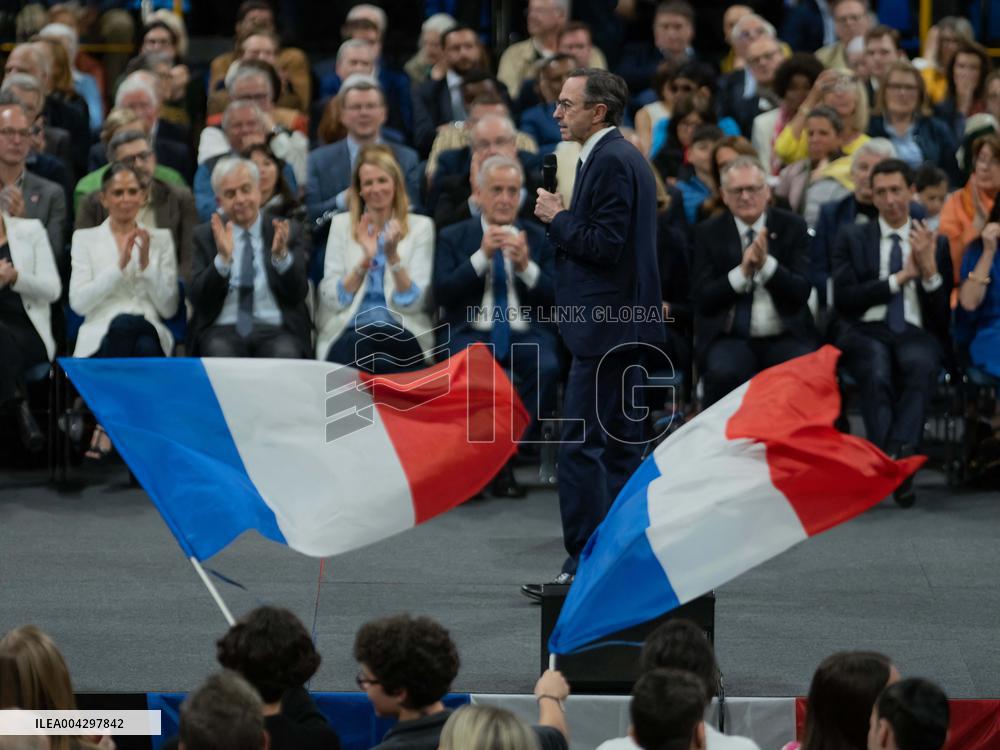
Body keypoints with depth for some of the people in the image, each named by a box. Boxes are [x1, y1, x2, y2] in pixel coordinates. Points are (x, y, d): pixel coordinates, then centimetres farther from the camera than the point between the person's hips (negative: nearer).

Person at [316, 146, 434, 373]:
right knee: (353, 347, -36)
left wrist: (393, 255, -13)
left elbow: (413, 303, 0)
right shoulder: (341, 224, 13)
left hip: (402, 335, -1)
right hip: (348, 330, 1)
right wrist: (365, 260, -11)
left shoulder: (420, 226, 10)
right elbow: (332, 299, 2)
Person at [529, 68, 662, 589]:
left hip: (605, 324, -11)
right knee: (617, 445, 12)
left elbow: (604, 244, -21)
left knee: (579, 445, -10)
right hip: (623, 322, 11)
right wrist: (563, 221, 9)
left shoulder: (610, 161, -15)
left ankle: (585, 564, -10)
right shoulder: (623, 156, 17)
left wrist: (557, 217, -10)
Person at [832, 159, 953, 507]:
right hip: (867, 332, -1)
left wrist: (929, 269, -7)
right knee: (877, 372, -37)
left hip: (917, 334, 1)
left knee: (920, 364, -37)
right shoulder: (852, 239, 16)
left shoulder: (936, 244, 18)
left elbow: (943, 316, 10)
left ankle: (897, 458, -45)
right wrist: (900, 277, -4)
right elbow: (843, 301, 1)